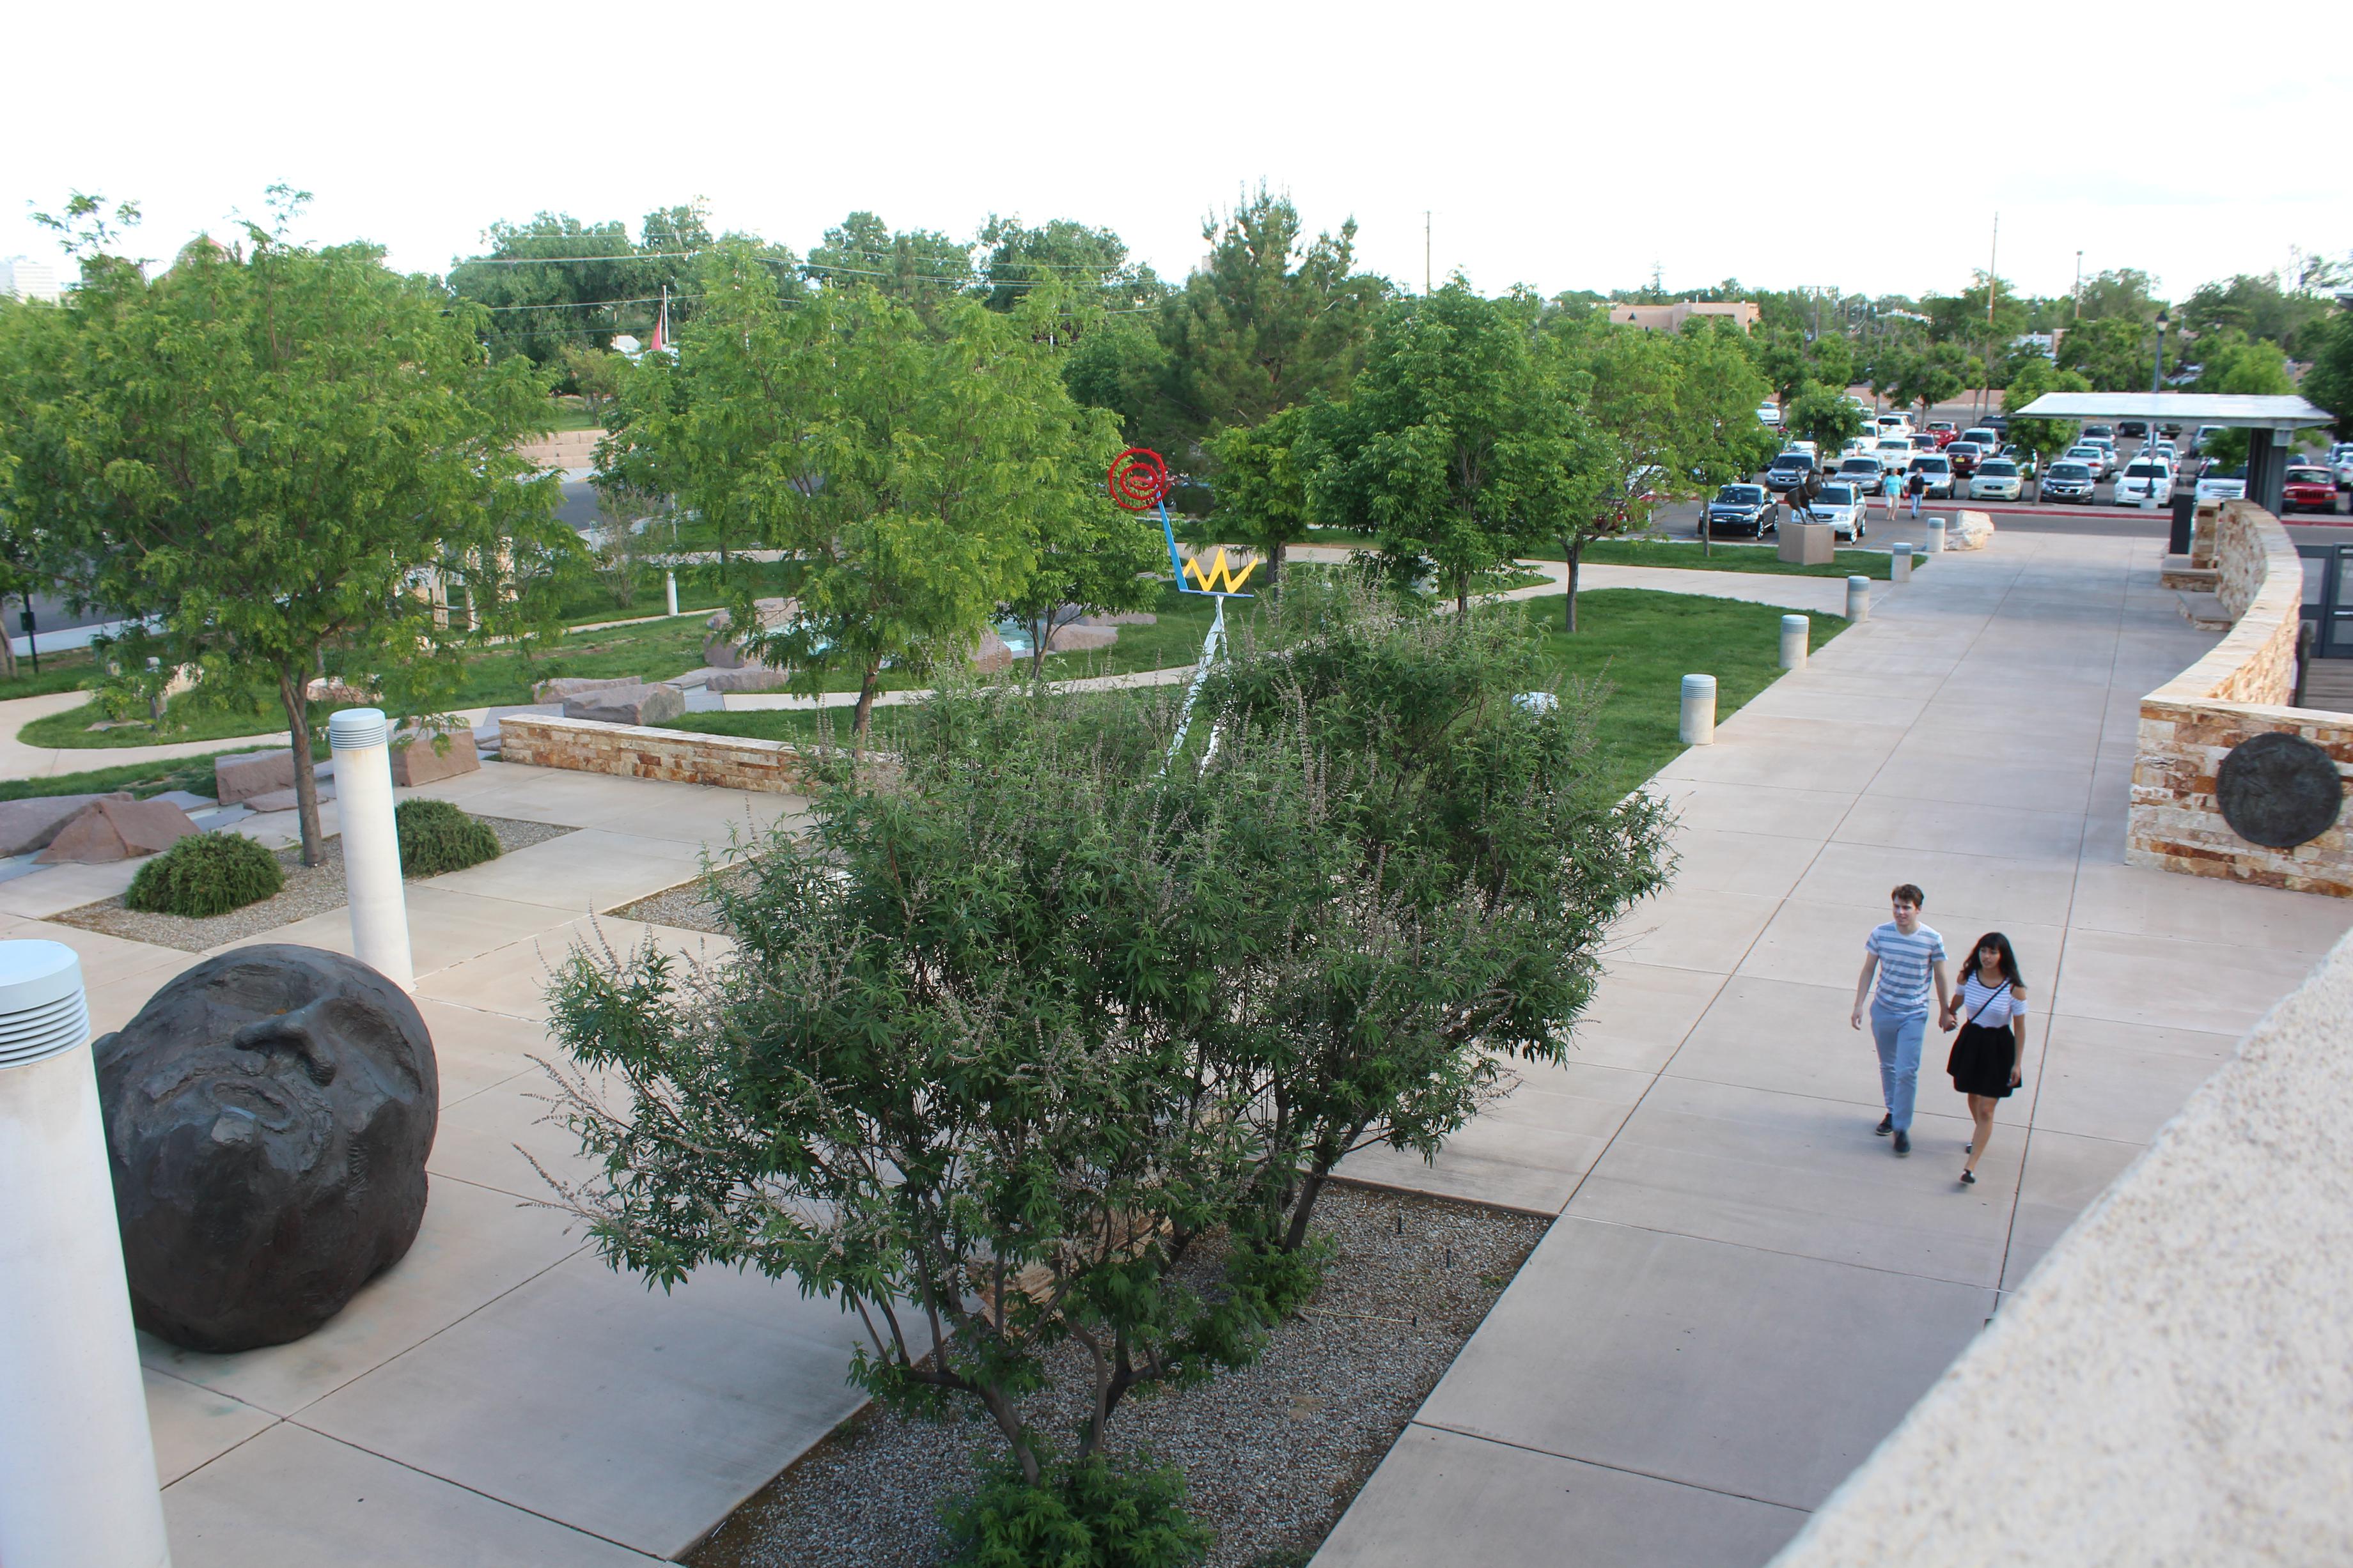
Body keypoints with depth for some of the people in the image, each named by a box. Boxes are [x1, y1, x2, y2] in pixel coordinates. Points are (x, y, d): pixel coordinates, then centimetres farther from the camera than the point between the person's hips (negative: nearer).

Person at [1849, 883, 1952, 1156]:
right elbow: (1868, 971, 1)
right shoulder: (1880, 934, -8)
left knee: (1907, 1071, -8)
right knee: (1888, 1066, 17)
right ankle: (1893, 1111, 37)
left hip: (1914, 1015, -3)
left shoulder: (1932, 940, -12)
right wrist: (1859, 1006, 0)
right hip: (1883, 1010, 3)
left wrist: (1945, 1012, 6)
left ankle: (1902, 1127, 5)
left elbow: (1941, 977, 0)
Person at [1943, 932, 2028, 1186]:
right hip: (1971, 1040, 4)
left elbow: (2019, 1028, -10)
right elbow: (1956, 1003, 15)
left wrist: (2017, 1063, -7)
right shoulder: (1968, 977, -9)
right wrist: (1948, 1014, 1)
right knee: (1973, 1097, 23)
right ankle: (1981, 1136, 52)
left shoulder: (2014, 988, -18)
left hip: (1999, 1048, -4)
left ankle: (1971, 1167, -3)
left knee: (1986, 1109, -5)